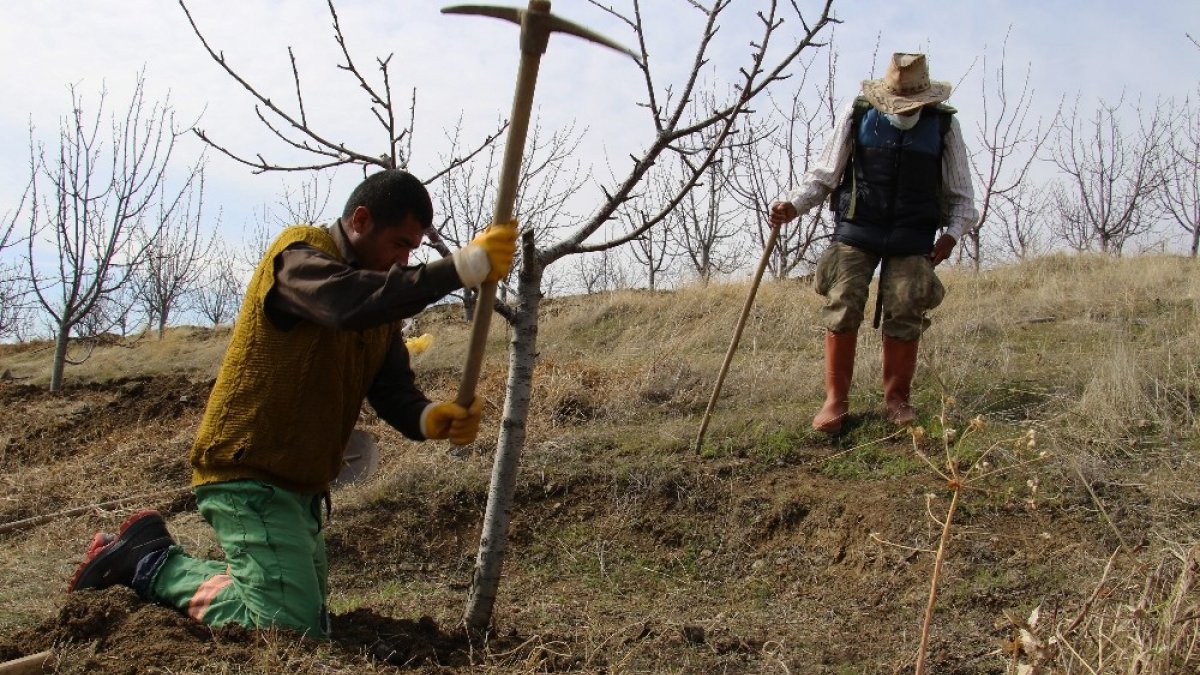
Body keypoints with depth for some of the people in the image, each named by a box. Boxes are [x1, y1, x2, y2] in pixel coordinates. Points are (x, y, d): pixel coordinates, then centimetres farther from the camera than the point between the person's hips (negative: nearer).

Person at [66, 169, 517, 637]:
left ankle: (149, 555, 23)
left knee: (309, 621, 19)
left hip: (301, 488, 9)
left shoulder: (381, 301, 11)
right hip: (248, 475, -9)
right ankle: (151, 564, 3)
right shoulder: (299, 254, -14)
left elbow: (393, 389, 2)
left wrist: (430, 419, -21)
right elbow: (348, 304, -37)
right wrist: (464, 266, -38)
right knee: (290, 628, -15)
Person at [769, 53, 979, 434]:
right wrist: (794, 204, -11)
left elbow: (961, 196, 10)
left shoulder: (944, 125, 3)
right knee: (842, 308, -8)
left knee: (905, 316, -2)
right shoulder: (857, 116, -1)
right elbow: (824, 175, 4)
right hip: (856, 230, -1)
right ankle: (836, 400, 1)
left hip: (912, 238, 1)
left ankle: (896, 399, 13)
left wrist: (953, 232, -6)